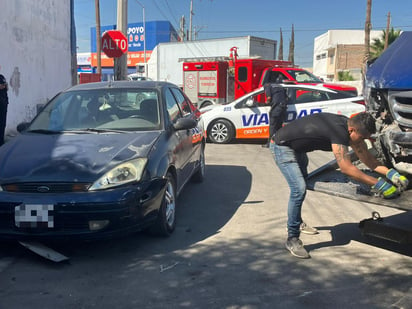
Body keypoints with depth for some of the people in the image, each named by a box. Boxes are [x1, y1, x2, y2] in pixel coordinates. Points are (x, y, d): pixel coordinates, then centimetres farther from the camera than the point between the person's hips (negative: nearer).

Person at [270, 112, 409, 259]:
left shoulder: (348, 125, -5)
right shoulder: (339, 131, -33)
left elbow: (366, 157, 2)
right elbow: (346, 168, -35)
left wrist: (390, 173, -9)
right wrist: (377, 184, -31)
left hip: (296, 148, 11)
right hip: (282, 147, -11)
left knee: (302, 183, 24)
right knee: (299, 189, -20)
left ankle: (296, 221, 46)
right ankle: (292, 239, -8)